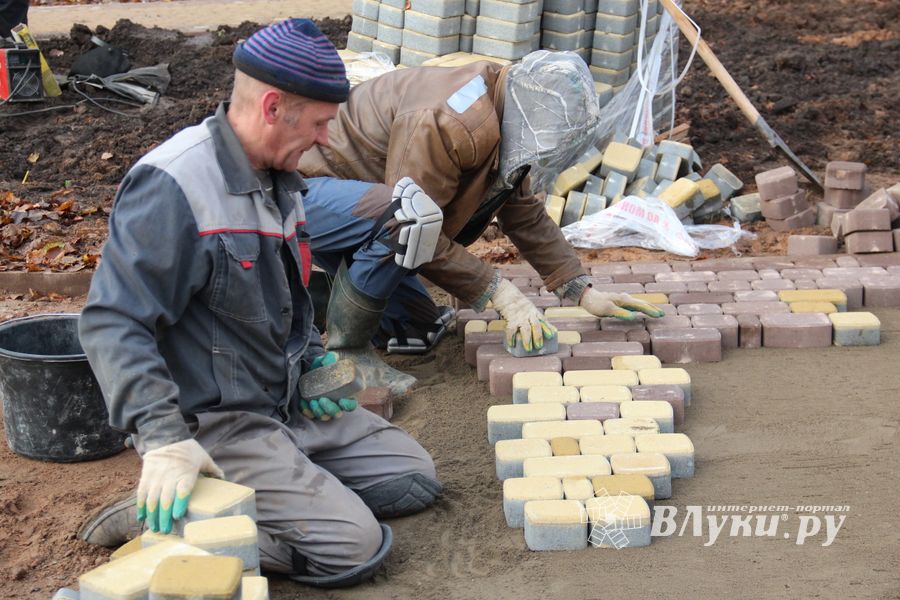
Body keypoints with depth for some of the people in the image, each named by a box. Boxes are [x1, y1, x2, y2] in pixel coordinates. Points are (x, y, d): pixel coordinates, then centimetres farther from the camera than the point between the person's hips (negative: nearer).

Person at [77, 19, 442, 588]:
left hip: (290, 406, 9)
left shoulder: (279, 178, 8)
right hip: (214, 425, -9)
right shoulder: (173, 185, -23)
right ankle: (167, 519, -8)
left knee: (415, 478, 8)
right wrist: (164, 439, -36)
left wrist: (314, 359, 10)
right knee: (355, 546, -17)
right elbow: (112, 324, -28)